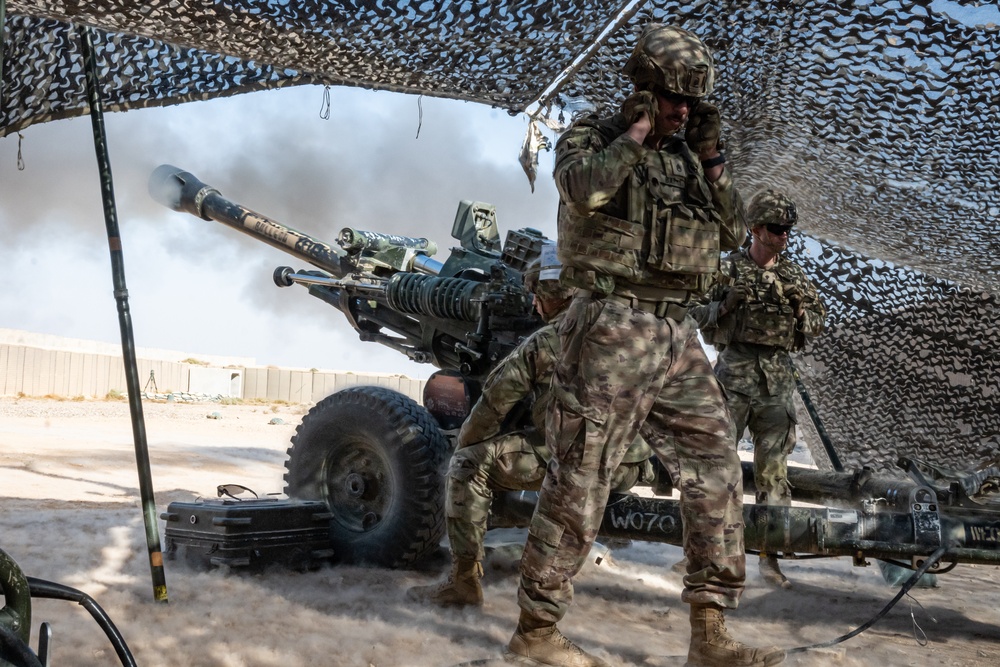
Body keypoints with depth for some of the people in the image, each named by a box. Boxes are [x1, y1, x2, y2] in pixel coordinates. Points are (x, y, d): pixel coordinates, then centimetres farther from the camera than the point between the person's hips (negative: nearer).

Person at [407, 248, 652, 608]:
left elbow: (492, 405, -1)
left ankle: (464, 581, -2)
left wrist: (464, 444, 16)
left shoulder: (542, 343, -6)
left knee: (468, 465, -1)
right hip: (632, 466, 8)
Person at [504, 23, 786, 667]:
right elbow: (583, 190, -23)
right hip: (614, 329, -7)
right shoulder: (590, 138, 0)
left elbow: (732, 234, 15)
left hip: (678, 337, 7)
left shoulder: (687, 157, 18)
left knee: (716, 467, 3)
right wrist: (635, 132, -11)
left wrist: (711, 160, 5)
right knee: (580, 481, -4)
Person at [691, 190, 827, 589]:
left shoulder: (794, 274, 11)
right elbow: (701, 318, 0)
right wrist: (728, 303, -18)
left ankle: (769, 554, 9)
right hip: (735, 370, -3)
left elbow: (817, 324, 12)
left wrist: (798, 301, -6)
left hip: (778, 376, 3)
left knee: (773, 464, 4)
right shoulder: (728, 269, 1)